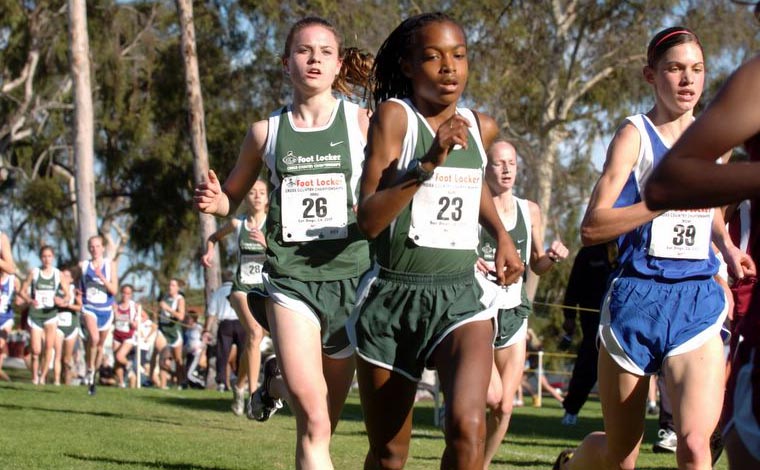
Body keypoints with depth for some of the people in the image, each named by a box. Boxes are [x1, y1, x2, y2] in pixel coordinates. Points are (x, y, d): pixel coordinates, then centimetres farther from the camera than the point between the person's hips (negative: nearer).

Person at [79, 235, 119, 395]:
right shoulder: (83, 266, 2)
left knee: (100, 345, 12)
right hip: (89, 308, -2)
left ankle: (93, 378, 30)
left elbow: (114, 290, -7)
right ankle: (90, 369, -11)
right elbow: (78, 284, 19)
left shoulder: (110, 265, 0)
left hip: (105, 310, 2)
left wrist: (102, 277, -20)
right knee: (94, 338, -28)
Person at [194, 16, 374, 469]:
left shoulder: (362, 122, 1)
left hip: (348, 275, 0)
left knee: (323, 423, 12)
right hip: (291, 276, 0)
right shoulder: (267, 132, 6)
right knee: (311, 411, -22)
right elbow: (233, 197, 19)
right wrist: (214, 201, -4)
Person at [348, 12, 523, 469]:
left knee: (468, 427, -24)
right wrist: (429, 163, -26)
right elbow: (370, 220, -18)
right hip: (392, 297, -2)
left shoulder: (481, 127, 6)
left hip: (460, 297, 2)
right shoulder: (395, 116, -9)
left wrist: (502, 235, 17)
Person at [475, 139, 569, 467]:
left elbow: (536, 265, 19)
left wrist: (552, 257, -2)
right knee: (491, 396, -19)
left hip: (513, 314, 5)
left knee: (504, 407, 0)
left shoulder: (529, 211, 10)